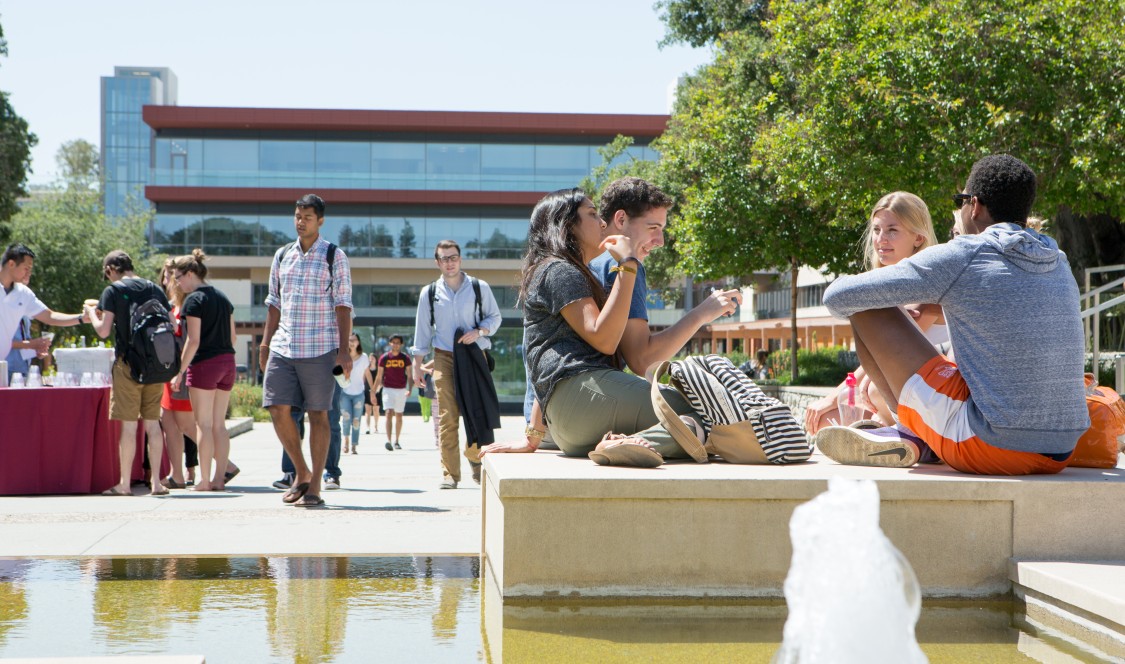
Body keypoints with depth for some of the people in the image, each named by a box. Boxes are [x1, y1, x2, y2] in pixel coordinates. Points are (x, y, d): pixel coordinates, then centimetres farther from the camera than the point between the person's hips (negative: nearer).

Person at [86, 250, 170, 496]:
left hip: (129, 363, -4)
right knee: (152, 423, 9)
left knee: (128, 425, -1)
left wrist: (92, 314, 9)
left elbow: (104, 330, -10)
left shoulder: (113, 291, -5)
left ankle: (124, 484, 4)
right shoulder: (155, 289, 10)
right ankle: (156, 482, 8)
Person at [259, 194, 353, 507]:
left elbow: (343, 305, -3)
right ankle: (301, 473, 16)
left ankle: (315, 485, 6)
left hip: (319, 348, -4)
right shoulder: (282, 256, 13)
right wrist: (265, 342, 11)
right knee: (278, 409, -3)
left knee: (318, 414, -1)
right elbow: (274, 303, 18)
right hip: (283, 346, 4)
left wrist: (343, 349, -9)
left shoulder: (334, 257, 1)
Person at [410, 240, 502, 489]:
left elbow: (494, 316, 11)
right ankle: (449, 473, -5)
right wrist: (417, 365, 8)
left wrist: (479, 331, -9)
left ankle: (474, 456, 25)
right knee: (447, 417, -7)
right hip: (444, 357, 0)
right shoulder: (429, 293, 7)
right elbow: (422, 330, 11)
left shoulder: (479, 288, 4)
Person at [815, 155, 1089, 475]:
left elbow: (840, 297, -2)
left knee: (868, 308, 3)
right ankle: (912, 434, 20)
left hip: (988, 447, -6)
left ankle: (910, 434, 13)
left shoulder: (963, 257, -6)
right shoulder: (1060, 265, 13)